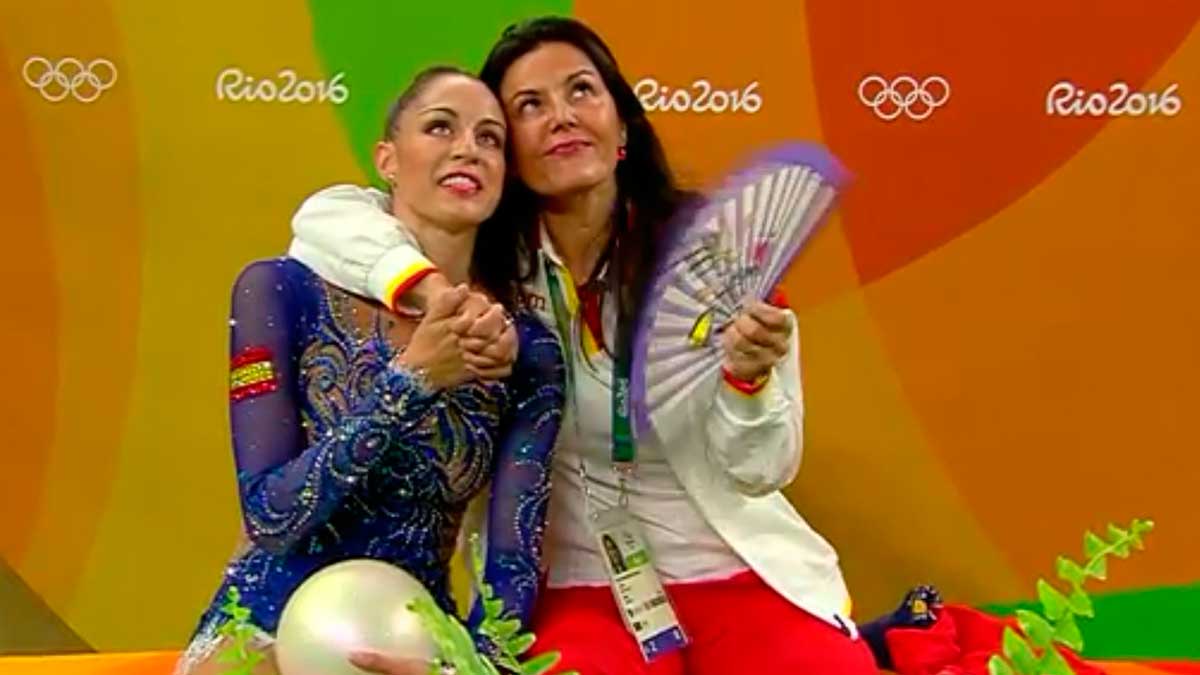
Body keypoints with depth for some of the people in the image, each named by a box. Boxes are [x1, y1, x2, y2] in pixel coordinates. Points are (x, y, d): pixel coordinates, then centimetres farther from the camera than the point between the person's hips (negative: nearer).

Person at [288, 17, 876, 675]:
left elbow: (759, 471, -5)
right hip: (579, 588, 0)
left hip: (740, 576, 0)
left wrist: (747, 377, -25)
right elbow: (323, 215, -13)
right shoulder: (488, 258, -3)